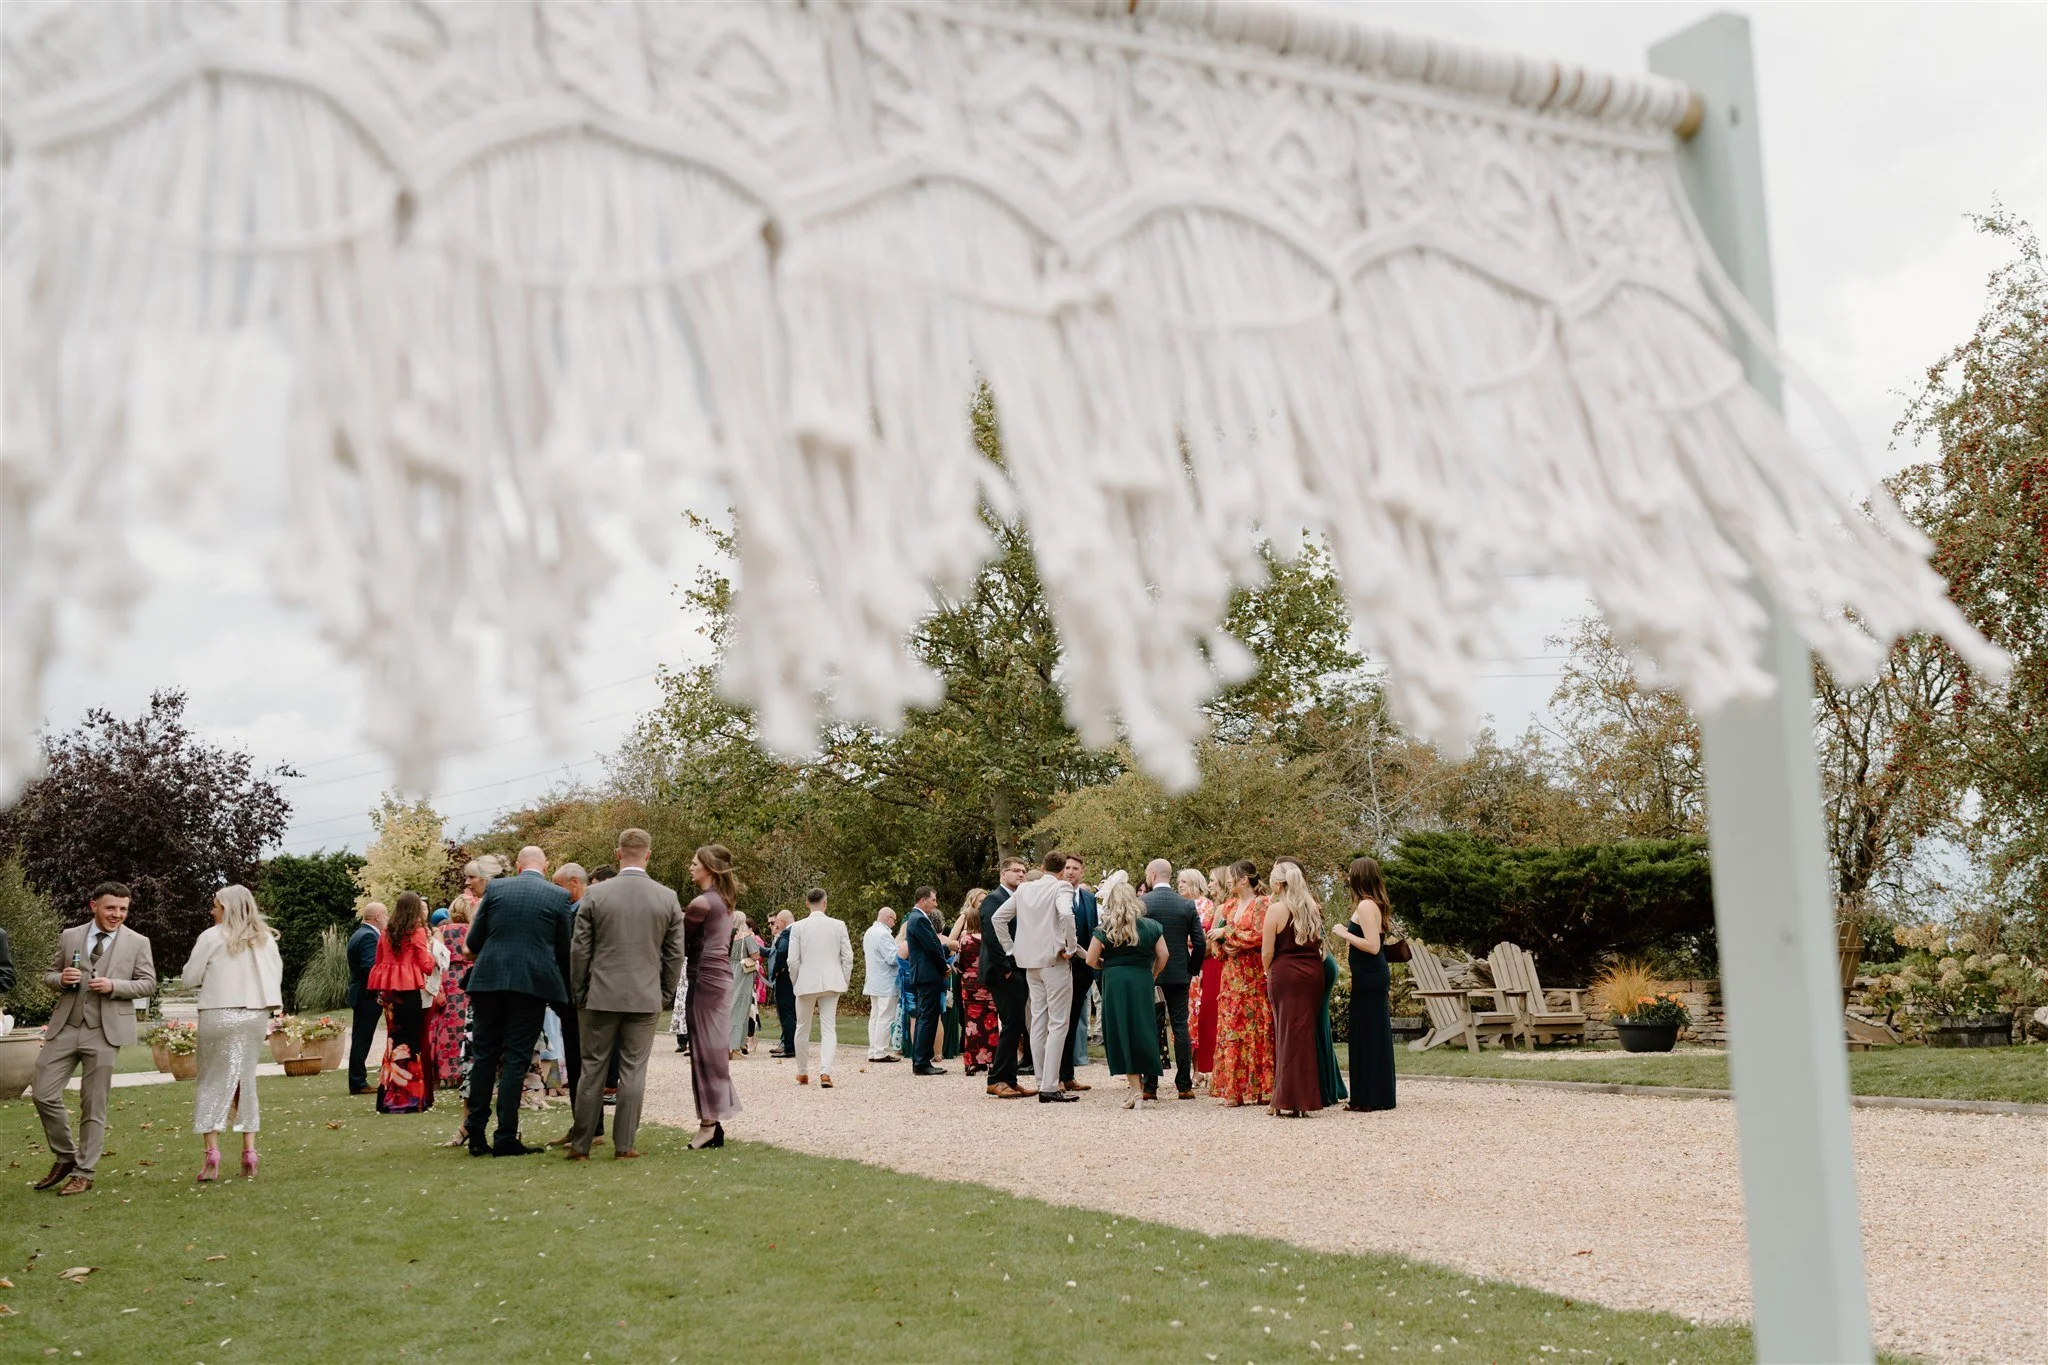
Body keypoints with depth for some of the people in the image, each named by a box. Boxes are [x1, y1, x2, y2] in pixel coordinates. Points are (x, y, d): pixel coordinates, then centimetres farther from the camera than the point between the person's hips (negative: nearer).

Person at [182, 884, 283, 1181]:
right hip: (256, 1017, 4)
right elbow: (276, 978, 11)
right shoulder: (265, 939, 6)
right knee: (246, 1081, 12)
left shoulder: (211, 937, -5)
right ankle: (249, 1151, 6)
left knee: (213, 1082, 5)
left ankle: (211, 1151, -4)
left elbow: (189, 979, -2)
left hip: (219, 1016, -4)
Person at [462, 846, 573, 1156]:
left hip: (489, 980, 2)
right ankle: (505, 1138, 1)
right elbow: (564, 950, 5)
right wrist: (564, 989, 19)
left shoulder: (495, 888, 5)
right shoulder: (559, 896, 0)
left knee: (484, 1056, 11)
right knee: (516, 1059, 2)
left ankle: (476, 1135, 13)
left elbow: (473, 942, 6)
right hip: (533, 983, -2)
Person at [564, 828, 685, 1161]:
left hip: (600, 996, 0)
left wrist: (578, 994, 8)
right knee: (633, 1071, 6)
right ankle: (624, 1145, 8)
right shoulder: (668, 898, -1)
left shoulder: (595, 894, -5)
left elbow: (579, 949, -2)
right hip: (645, 998, 0)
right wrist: (663, 994, 14)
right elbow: (675, 954, 3)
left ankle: (580, 1145, 12)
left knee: (592, 1069, 8)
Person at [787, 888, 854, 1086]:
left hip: (806, 983, -1)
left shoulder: (798, 927, -5)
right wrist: (842, 982, 9)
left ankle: (803, 1073, 24)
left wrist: (796, 984, 8)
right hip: (831, 983, 1)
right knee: (829, 1029, 2)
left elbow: (793, 961, -6)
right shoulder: (838, 926, -2)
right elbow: (847, 958, -1)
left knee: (803, 1029, 15)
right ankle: (825, 1072, -14)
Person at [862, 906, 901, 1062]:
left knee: (875, 1016, 12)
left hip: (873, 983, 10)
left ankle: (873, 1051, 14)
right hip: (885, 984, -10)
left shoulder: (869, 932, 14)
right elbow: (893, 958, -22)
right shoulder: (884, 934, -19)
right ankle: (880, 1052, -7)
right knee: (885, 1017, -6)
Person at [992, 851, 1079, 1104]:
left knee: (1038, 1023, 11)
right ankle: (1049, 1087, -8)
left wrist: (1011, 949, 15)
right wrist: (1071, 947, -15)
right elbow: (1066, 914, -27)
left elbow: (998, 917, 13)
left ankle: (1042, 1083, 15)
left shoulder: (1024, 889, 11)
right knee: (1058, 1024, -4)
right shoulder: (1062, 887, -8)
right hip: (1054, 960, -6)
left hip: (1030, 963, 7)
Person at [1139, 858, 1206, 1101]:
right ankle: (1184, 1085, 5)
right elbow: (1200, 943, -1)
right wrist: (1192, 969, 12)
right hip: (1179, 974, 2)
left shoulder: (1141, 904, -8)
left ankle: (1150, 1086, 3)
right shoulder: (1187, 904, 0)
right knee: (1181, 1028, 6)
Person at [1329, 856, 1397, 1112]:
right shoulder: (1375, 904, 14)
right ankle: (1367, 1096, 19)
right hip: (1372, 976, 10)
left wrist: (1344, 933, -15)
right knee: (1370, 1034, 13)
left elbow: (1372, 946, -23)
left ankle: (1372, 1098, 1)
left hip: (1369, 977, -10)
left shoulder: (1366, 905, -16)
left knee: (1368, 1034, -4)